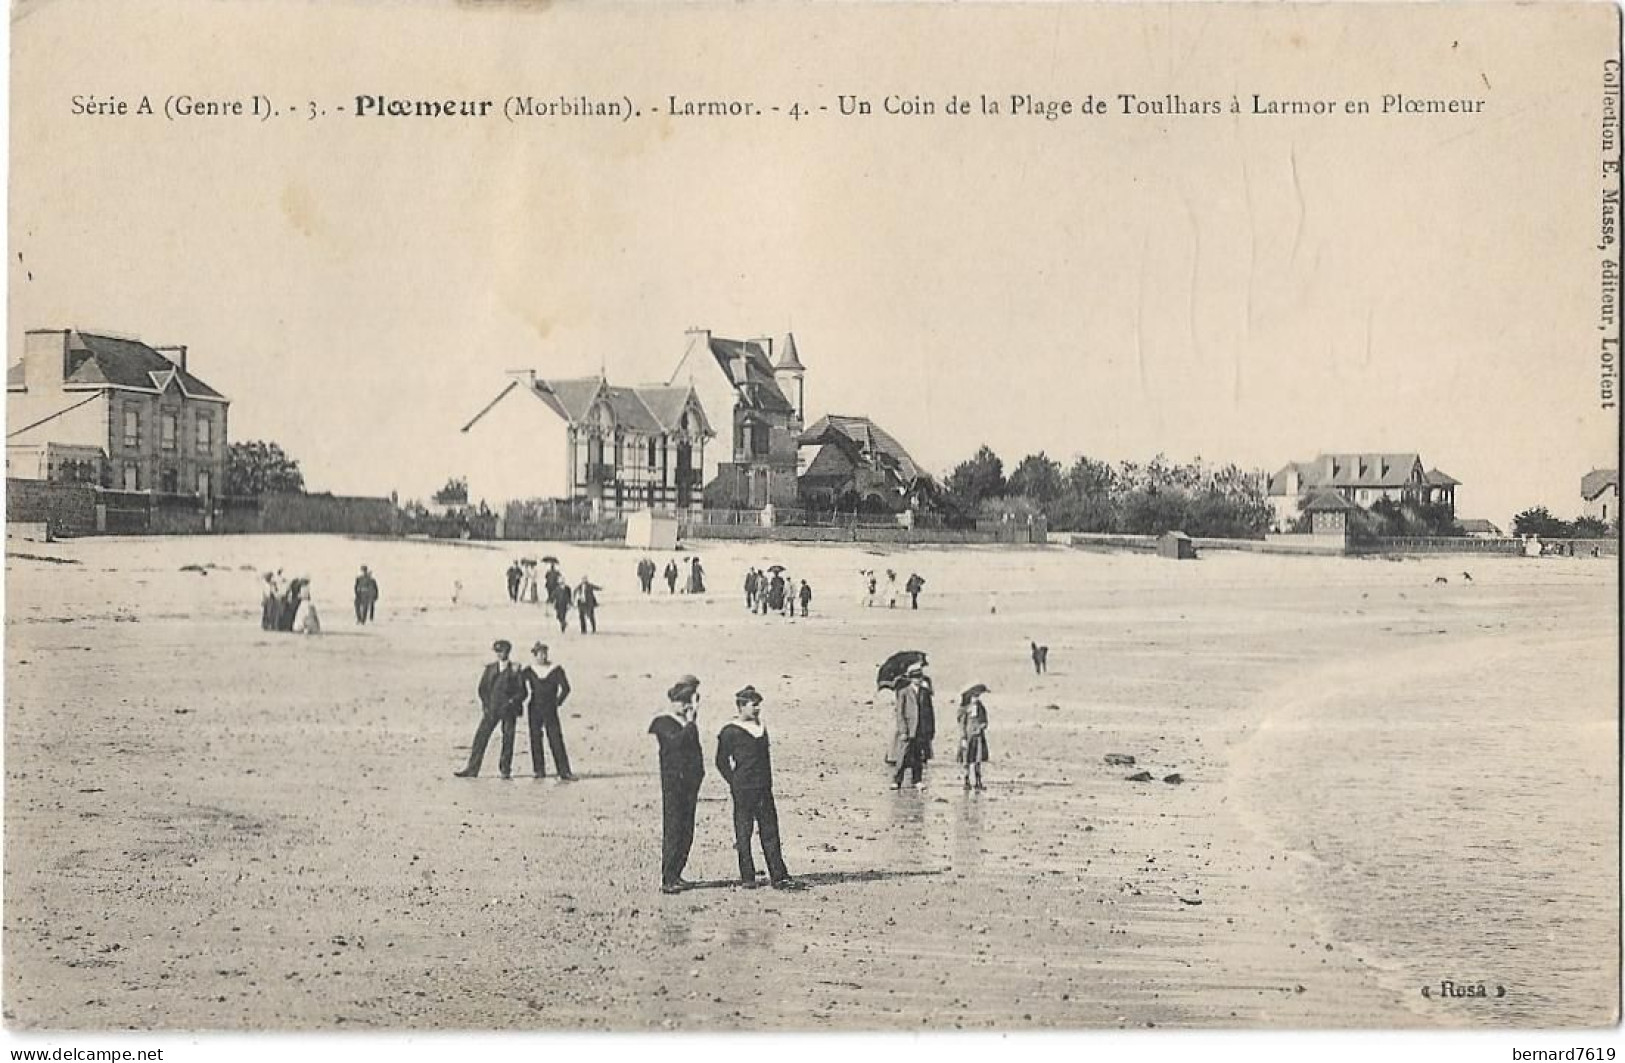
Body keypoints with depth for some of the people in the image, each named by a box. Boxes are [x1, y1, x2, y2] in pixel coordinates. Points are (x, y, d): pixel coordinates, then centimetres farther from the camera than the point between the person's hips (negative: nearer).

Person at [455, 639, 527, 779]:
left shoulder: (515, 670, 2)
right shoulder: (489, 668, 11)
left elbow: (522, 692, 0)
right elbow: (482, 689, 11)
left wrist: (511, 702, -14)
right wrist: (486, 705, -2)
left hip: (508, 709, -2)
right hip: (491, 709, 2)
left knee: (508, 740, -1)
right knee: (480, 737, -4)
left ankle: (506, 771, 9)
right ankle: (472, 769, -4)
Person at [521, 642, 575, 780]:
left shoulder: (556, 670, -4)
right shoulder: (529, 671, 4)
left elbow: (566, 688, -3)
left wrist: (558, 702, 0)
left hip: (550, 711, -3)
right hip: (534, 710, 3)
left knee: (556, 740, -7)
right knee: (535, 740, 3)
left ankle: (564, 772, -8)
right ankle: (540, 771, 12)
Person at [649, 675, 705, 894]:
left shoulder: (687, 723, 15)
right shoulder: (663, 723, -7)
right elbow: (676, 741, -24)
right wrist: (691, 722, -16)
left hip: (690, 782, 8)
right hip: (673, 782, -8)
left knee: (686, 831, 9)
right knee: (673, 830, -8)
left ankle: (675, 875, 16)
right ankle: (667, 880, -6)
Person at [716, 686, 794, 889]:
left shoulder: (761, 727, 13)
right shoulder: (730, 732, -6)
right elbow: (722, 762, -2)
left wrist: (768, 781, 13)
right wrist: (735, 783, -5)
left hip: (764, 788, 6)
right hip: (743, 790, -6)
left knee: (770, 830, 3)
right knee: (743, 832, 2)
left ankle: (778, 876, 3)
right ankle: (747, 877, 8)